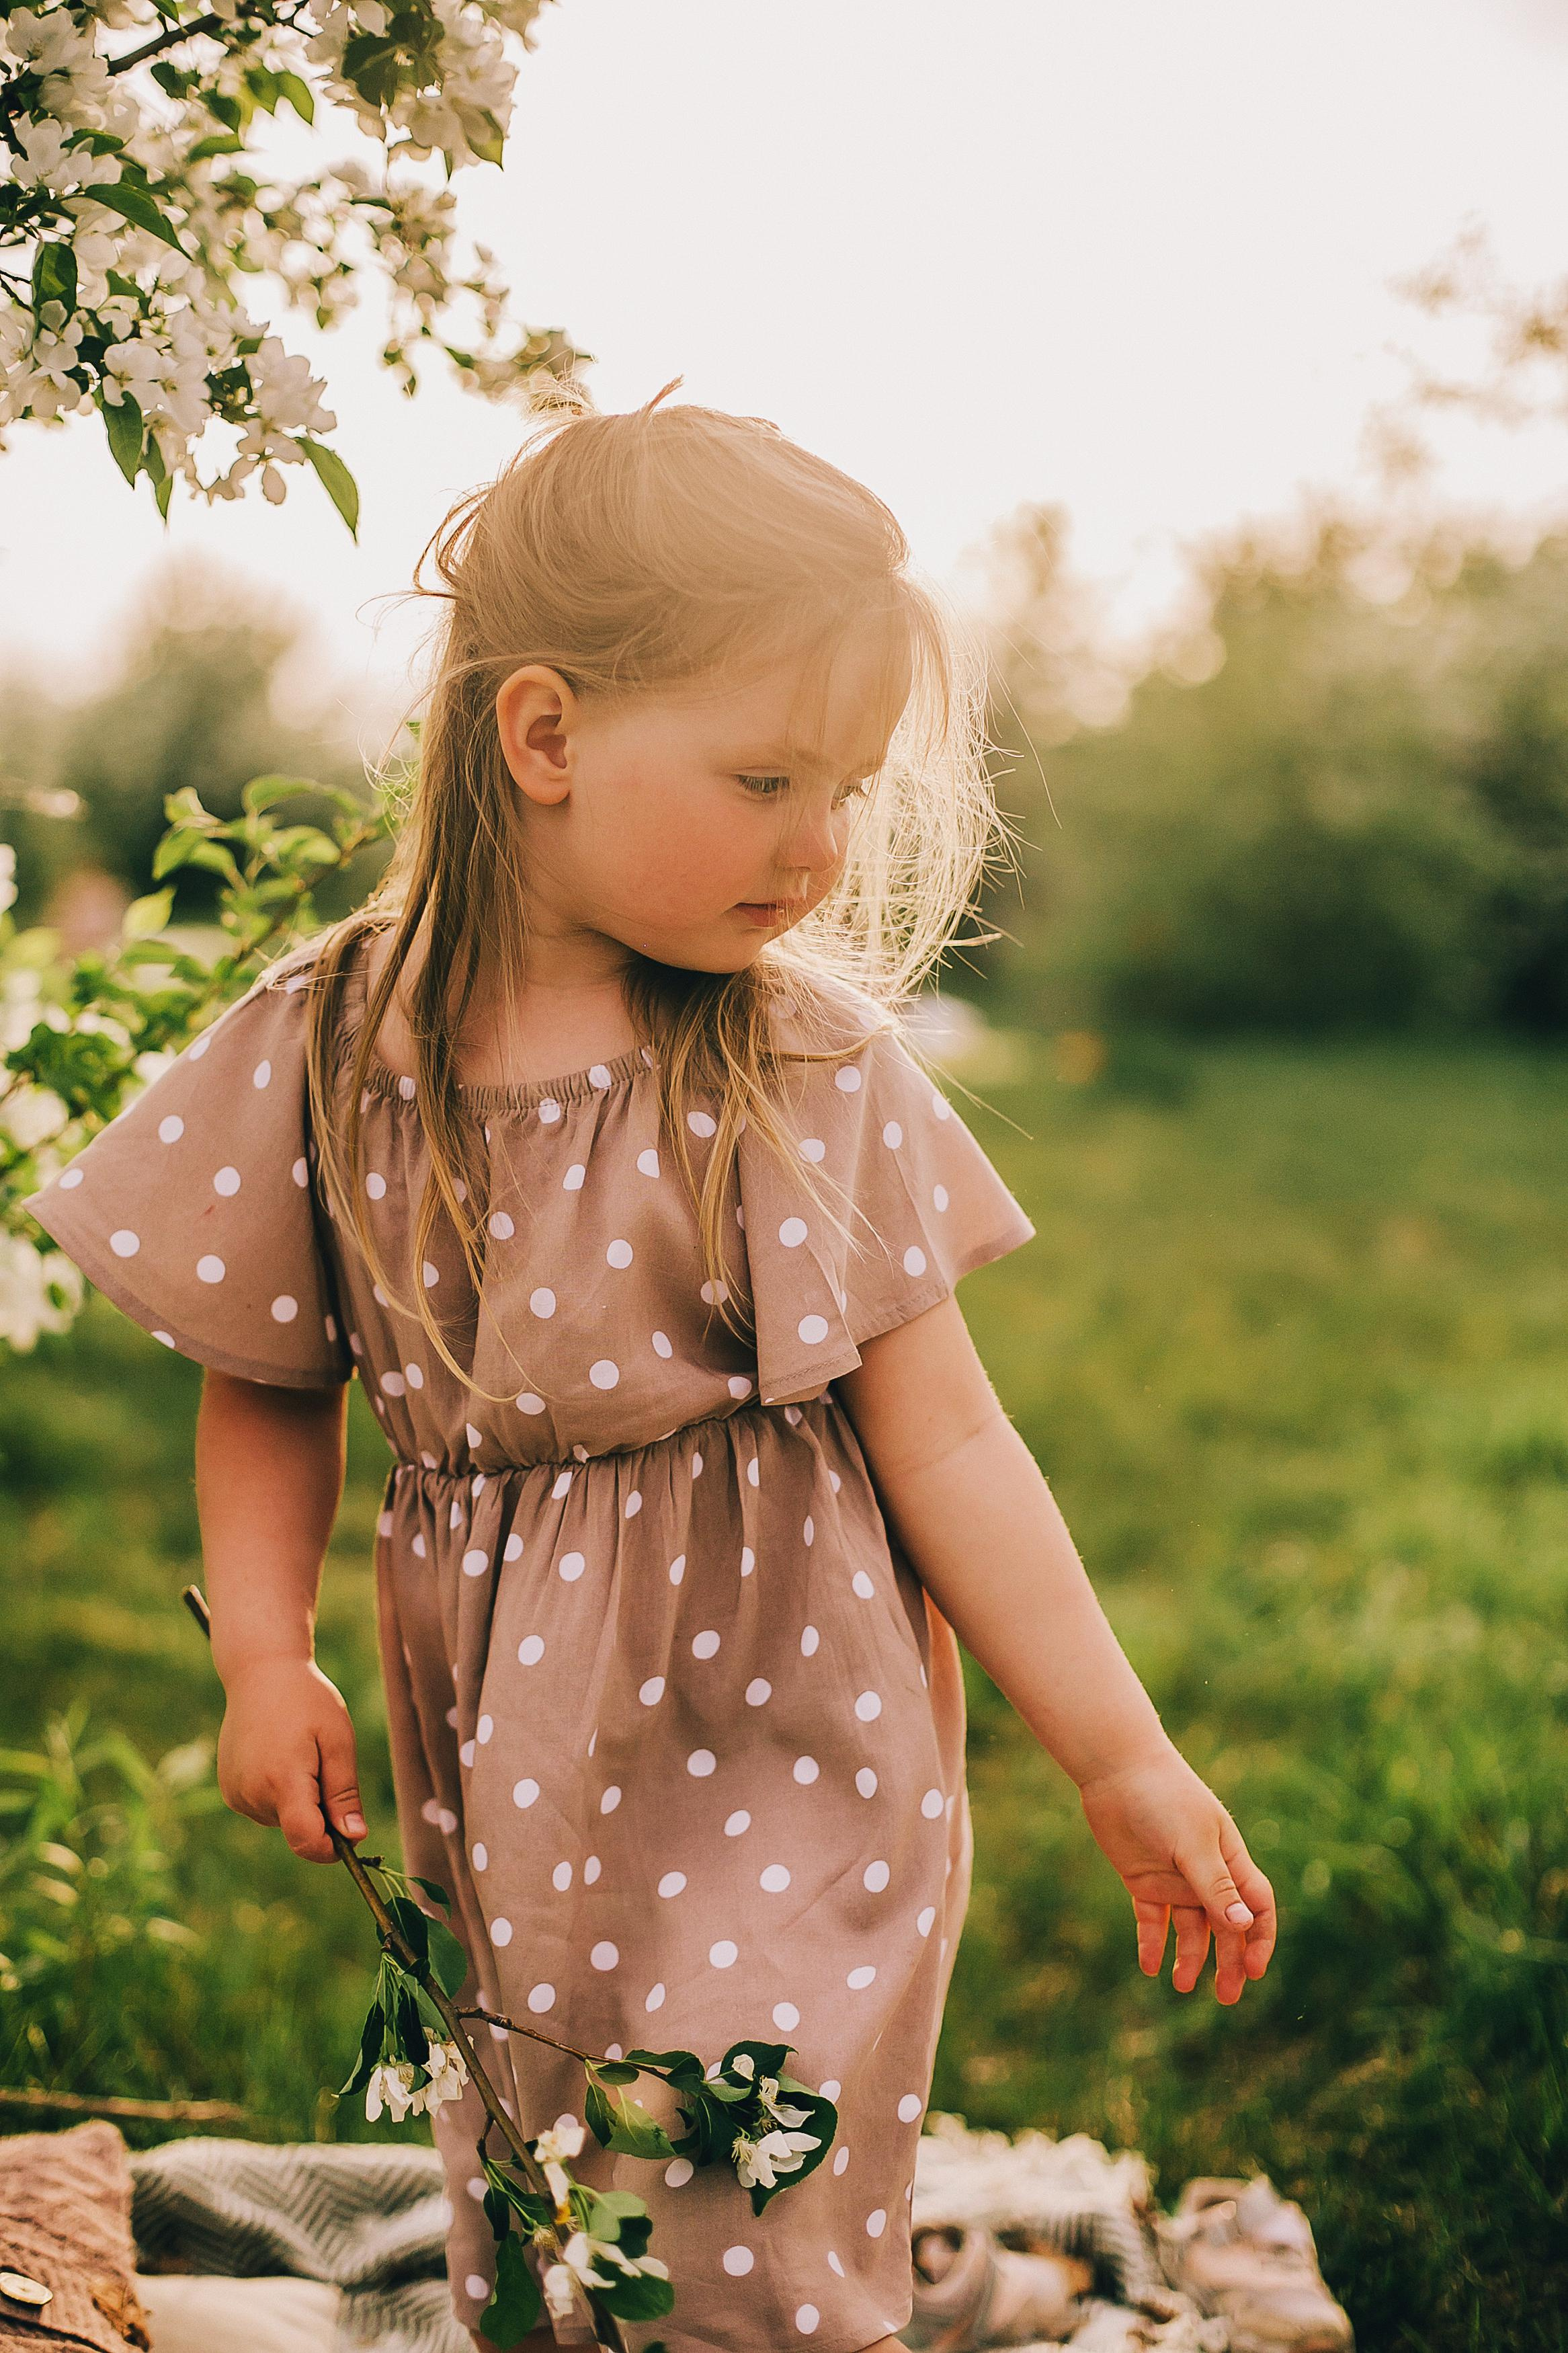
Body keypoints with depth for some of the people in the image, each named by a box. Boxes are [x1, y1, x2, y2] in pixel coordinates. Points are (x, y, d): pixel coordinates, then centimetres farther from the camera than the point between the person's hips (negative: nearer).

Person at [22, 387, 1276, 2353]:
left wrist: (1125, 1766, -4)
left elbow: (945, 1443, -6)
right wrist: (261, 1652, -9)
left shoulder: (812, 1061, -10)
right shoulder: (323, 1052, -7)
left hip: (784, 1753, -2)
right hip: (506, 1776, 2)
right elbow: (270, 1392, 6)